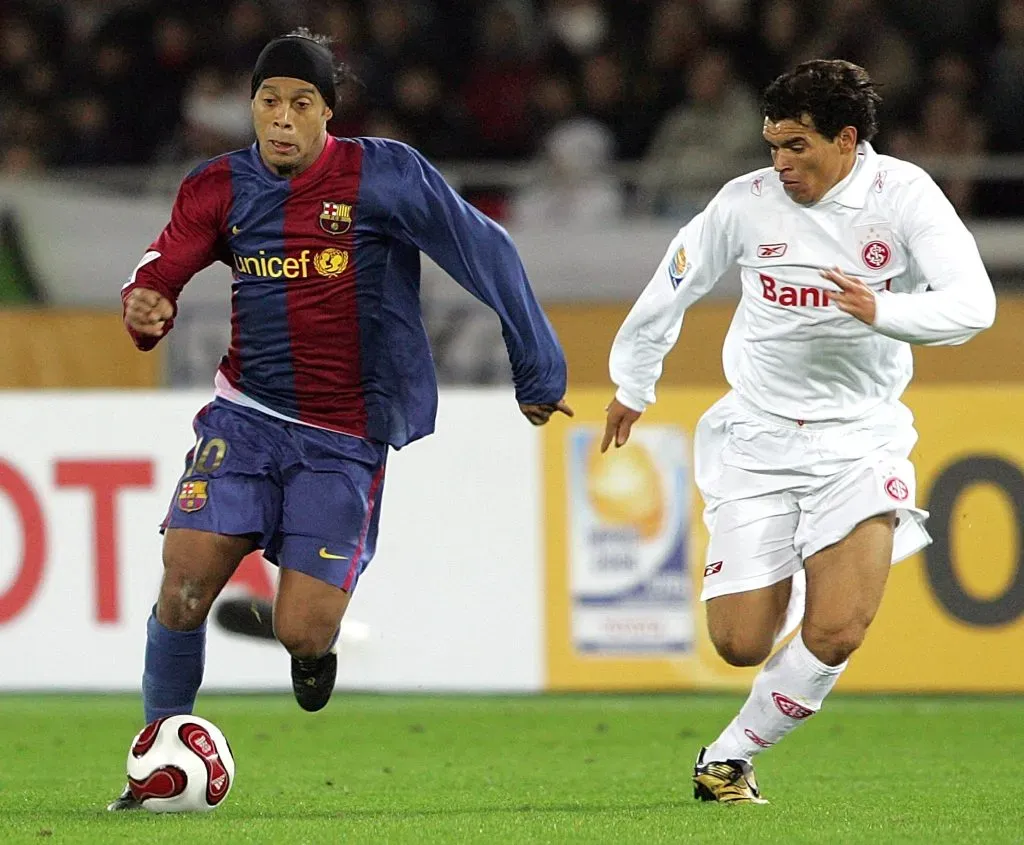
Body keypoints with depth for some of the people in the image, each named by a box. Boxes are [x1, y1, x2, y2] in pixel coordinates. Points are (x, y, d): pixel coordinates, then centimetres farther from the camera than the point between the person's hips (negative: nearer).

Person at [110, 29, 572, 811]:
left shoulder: (385, 174, -8)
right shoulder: (221, 188, 2)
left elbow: (485, 252, -2)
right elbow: (163, 269, -2)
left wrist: (538, 370, 3)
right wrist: (144, 307, -29)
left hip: (344, 443, -2)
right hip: (246, 417, 2)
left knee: (302, 634, -11)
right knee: (185, 581, -16)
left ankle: (316, 644, 29)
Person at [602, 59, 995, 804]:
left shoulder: (903, 195, -12)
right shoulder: (747, 202, -6)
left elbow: (973, 303, -22)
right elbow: (673, 287, 12)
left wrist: (883, 311, -40)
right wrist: (633, 384, 23)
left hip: (860, 435, -1)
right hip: (758, 433, 2)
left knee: (835, 636, -16)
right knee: (741, 644, -5)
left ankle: (732, 756, 9)